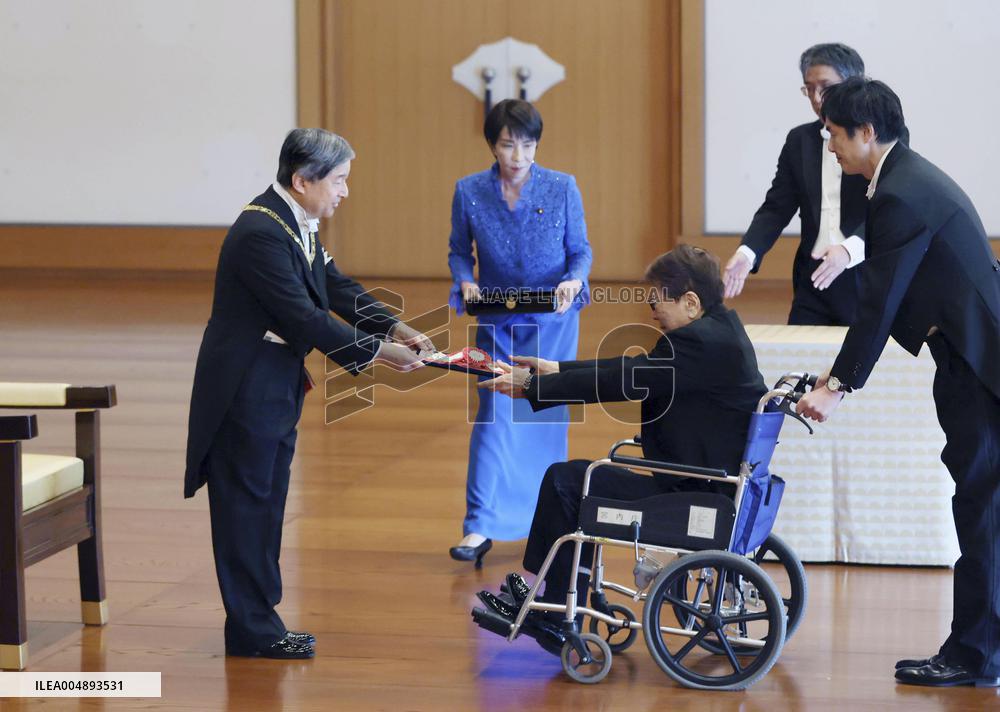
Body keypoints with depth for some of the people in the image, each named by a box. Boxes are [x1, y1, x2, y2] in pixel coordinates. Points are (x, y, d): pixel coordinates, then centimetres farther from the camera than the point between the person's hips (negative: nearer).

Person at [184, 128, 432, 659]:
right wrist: (377, 352, -21)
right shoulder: (261, 233, -25)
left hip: (278, 389, 10)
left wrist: (396, 329, -3)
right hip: (245, 392, -10)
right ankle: (251, 630, 7)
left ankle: (259, 622, 22)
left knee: (265, 507, 14)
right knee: (246, 506, -1)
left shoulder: (298, 225, 6)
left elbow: (336, 289, 10)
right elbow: (305, 318, -26)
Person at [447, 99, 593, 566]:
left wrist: (574, 282, -20)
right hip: (497, 322, 0)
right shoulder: (469, 192, -5)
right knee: (496, 414, -9)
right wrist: (465, 283, -15)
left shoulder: (562, 188, -8)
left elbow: (581, 250, 0)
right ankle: (480, 527, -10)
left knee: (547, 414, 7)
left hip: (553, 322, 0)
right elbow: (459, 251, 4)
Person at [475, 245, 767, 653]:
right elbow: (631, 370, 15)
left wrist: (533, 387, -10)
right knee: (582, 482, 19)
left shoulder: (701, 343, -20)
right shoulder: (720, 330, 12)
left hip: (694, 497, -11)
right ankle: (555, 612, 19)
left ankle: (556, 621, 6)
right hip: (717, 488, 11)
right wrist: (557, 371, 13)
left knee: (564, 481, -6)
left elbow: (619, 381, -19)